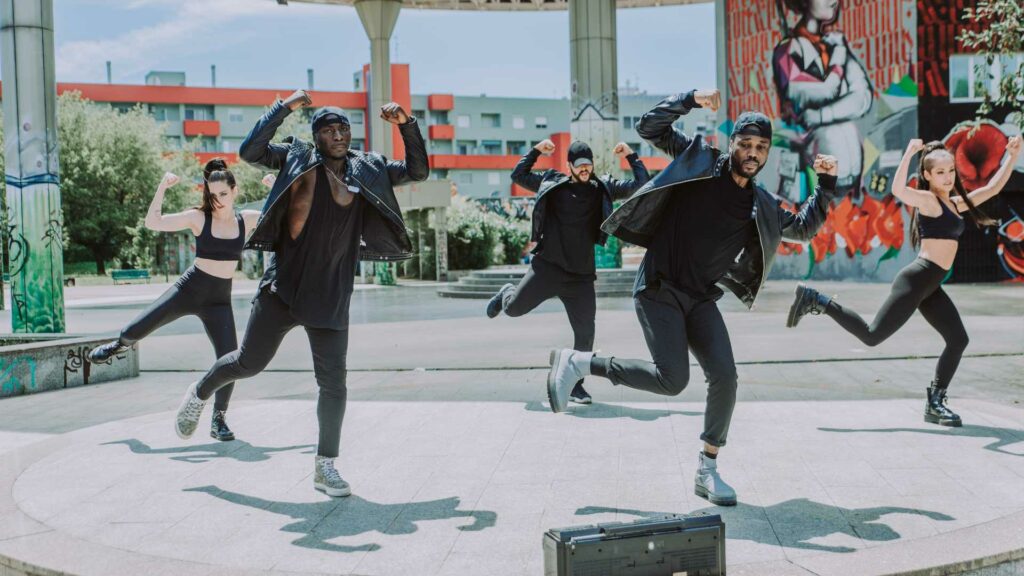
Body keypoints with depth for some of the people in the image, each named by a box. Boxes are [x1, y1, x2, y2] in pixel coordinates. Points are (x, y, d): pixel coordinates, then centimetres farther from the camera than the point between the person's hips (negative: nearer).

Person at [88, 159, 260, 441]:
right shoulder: (198, 218, -8)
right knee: (136, 331, -1)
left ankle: (218, 419, 8)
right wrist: (162, 188, -23)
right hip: (189, 289, -1)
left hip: (218, 301, 1)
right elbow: (153, 222, -14)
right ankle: (120, 345, 40)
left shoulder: (247, 219, -1)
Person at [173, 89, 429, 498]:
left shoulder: (368, 171, 7)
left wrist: (406, 125, -1)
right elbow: (249, 152, -15)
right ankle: (200, 393, 38)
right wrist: (284, 108, -17)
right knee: (249, 363, 6)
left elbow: (418, 172, 11)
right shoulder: (299, 160, -3)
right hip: (283, 288, -2)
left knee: (333, 384, 0)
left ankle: (325, 466, 13)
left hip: (331, 296, 3)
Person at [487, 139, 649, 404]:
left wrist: (631, 156, 0)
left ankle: (575, 384, 15)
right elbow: (518, 175, 11)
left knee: (585, 333, 0)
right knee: (514, 308, -3)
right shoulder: (552, 184, 5)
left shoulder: (603, 188, 6)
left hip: (581, 275, 1)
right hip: (547, 266, -1)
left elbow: (641, 184, 5)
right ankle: (506, 293, 35)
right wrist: (536, 150, 5)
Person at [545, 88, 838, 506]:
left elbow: (803, 229, 23)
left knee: (724, 377, -9)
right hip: (659, 289, -5)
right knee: (672, 379, -16)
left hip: (700, 298, 5)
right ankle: (577, 363, 2)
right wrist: (692, 99, -14)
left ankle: (707, 471, 6)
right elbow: (650, 127, -3)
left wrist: (826, 186, 12)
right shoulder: (700, 160, 0)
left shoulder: (762, 206, 12)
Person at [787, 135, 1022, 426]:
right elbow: (898, 190, -29)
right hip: (916, 281, -9)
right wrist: (908, 154, -34)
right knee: (872, 335, -12)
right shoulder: (927, 200, -8)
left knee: (958, 340, 4)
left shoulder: (954, 203, 18)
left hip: (930, 286, 9)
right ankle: (816, 300, -1)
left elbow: (993, 187, 27)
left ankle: (935, 404, 10)